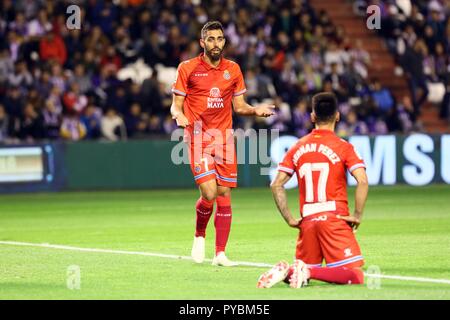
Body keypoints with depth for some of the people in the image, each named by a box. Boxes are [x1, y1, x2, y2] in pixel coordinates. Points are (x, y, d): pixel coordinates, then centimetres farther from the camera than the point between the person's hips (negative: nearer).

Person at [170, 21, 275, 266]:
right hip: (198, 138, -4)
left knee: (225, 196, 1)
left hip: (224, 139, 4)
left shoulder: (233, 70, 10)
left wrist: (256, 110, -4)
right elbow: (176, 105, 2)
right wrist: (179, 115, -21)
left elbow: (239, 106, 16)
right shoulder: (188, 68, -1)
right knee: (209, 193, -16)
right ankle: (199, 235, 12)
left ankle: (220, 254, 6)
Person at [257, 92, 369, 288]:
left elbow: (276, 185, 7)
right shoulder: (343, 147, -2)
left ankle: (285, 272, -13)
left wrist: (289, 219, 9)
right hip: (334, 219, -4)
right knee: (356, 276, -6)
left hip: (307, 221, 5)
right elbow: (362, 181, -15)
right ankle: (309, 272, -25)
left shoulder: (298, 147, 10)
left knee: (304, 269, 20)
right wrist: (357, 216, -7)